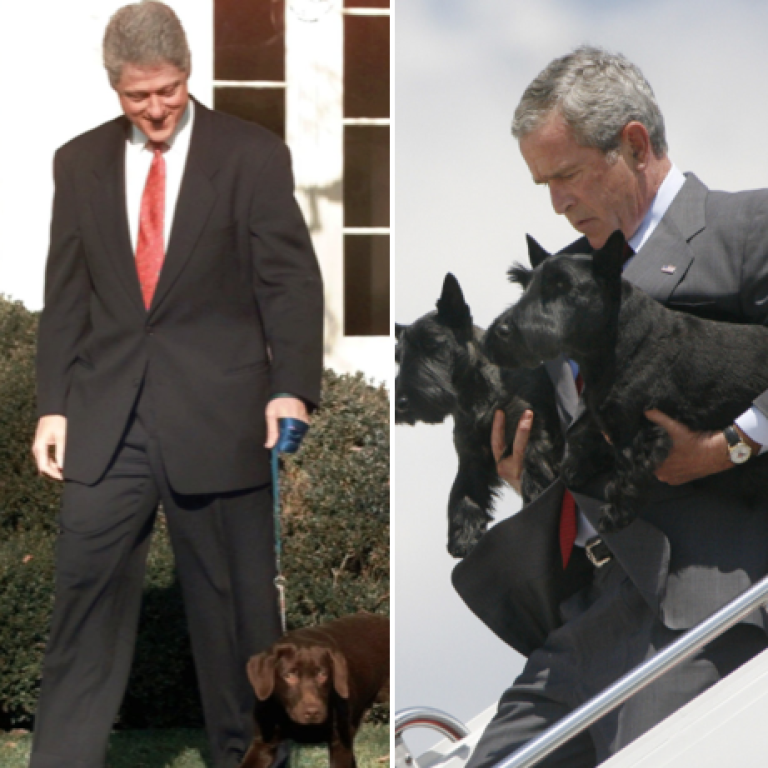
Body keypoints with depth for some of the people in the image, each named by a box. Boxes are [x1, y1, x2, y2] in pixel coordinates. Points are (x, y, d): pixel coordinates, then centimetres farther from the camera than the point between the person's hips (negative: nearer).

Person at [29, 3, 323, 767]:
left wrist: (291, 388, -14)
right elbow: (65, 295, 11)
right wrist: (53, 405, 4)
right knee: (86, 594, -2)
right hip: (107, 416, 2)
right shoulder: (80, 163, 10)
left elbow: (290, 280, -3)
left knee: (235, 603, 5)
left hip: (218, 415, -2)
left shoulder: (253, 155, 0)